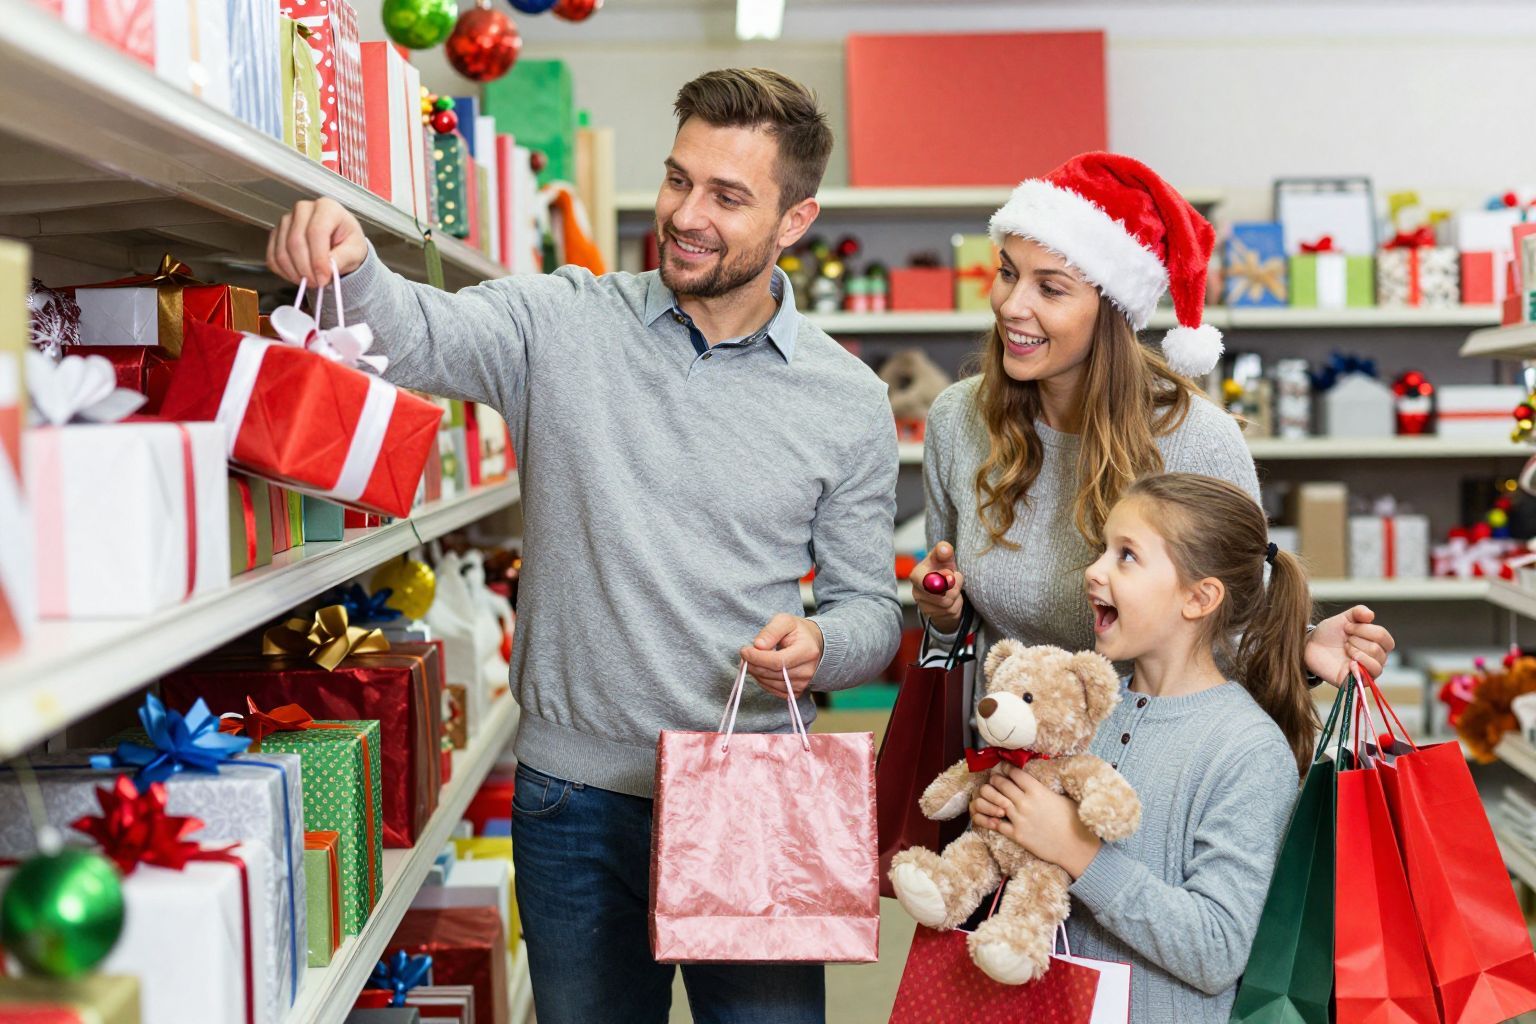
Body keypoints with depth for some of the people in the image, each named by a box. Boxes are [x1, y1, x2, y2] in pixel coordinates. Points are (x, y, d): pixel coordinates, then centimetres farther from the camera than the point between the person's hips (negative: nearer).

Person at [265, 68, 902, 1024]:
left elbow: (871, 608, 6)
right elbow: (419, 332, -21)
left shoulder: (848, 400, 0)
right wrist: (345, 260, -42)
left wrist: (819, 644, -16)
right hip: (578, 793, 0)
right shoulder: (563, 324, -2)